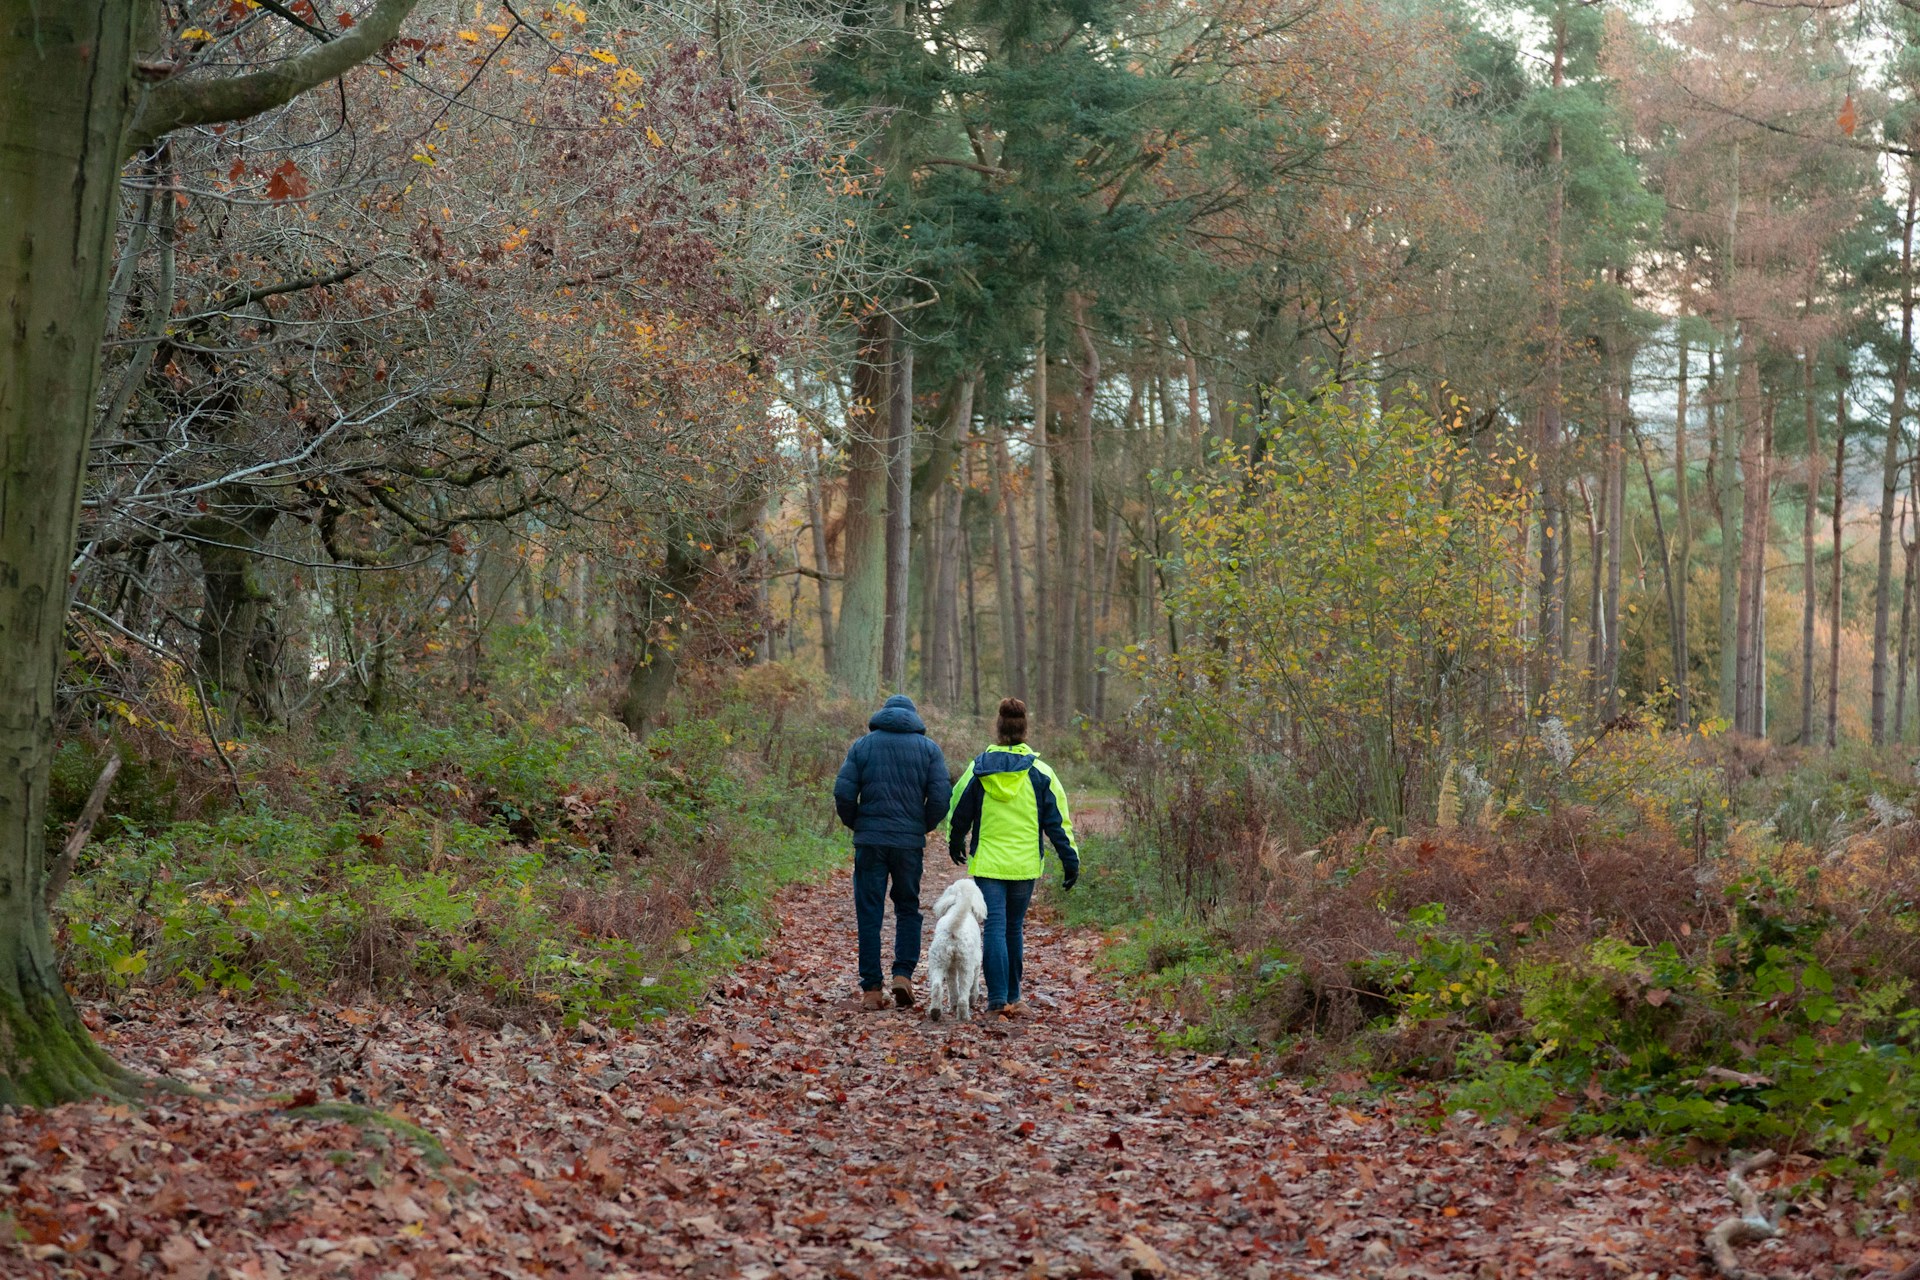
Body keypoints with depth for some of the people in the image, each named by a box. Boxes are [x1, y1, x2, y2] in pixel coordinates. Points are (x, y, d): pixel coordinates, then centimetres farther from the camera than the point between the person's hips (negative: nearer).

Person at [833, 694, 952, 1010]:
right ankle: (903, 973, -2)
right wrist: (924, 826, 12)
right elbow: (941, 796, -4)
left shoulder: (862, 746, 4)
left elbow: (843, 793, -4)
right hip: (910, 842, 0)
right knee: (908, 909, 15)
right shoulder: (929, 748, 5)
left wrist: (855, 825, 12)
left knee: (869, 913, 3)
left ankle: (871, 989, 1)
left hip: (870, 841, 0)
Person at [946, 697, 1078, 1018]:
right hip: (1025, 864, 1)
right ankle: (1012, 997, 20)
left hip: (987, 862, -1)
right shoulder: (1040, 772, -2)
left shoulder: (978, 769, -2)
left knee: (994, 928, -2)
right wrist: (1070, 860, 6)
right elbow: (1058, 820, 0)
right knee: (1014, 928, 14)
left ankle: (998, 1000, -11)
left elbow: (959, 812, 9)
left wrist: (955, 844, 28)